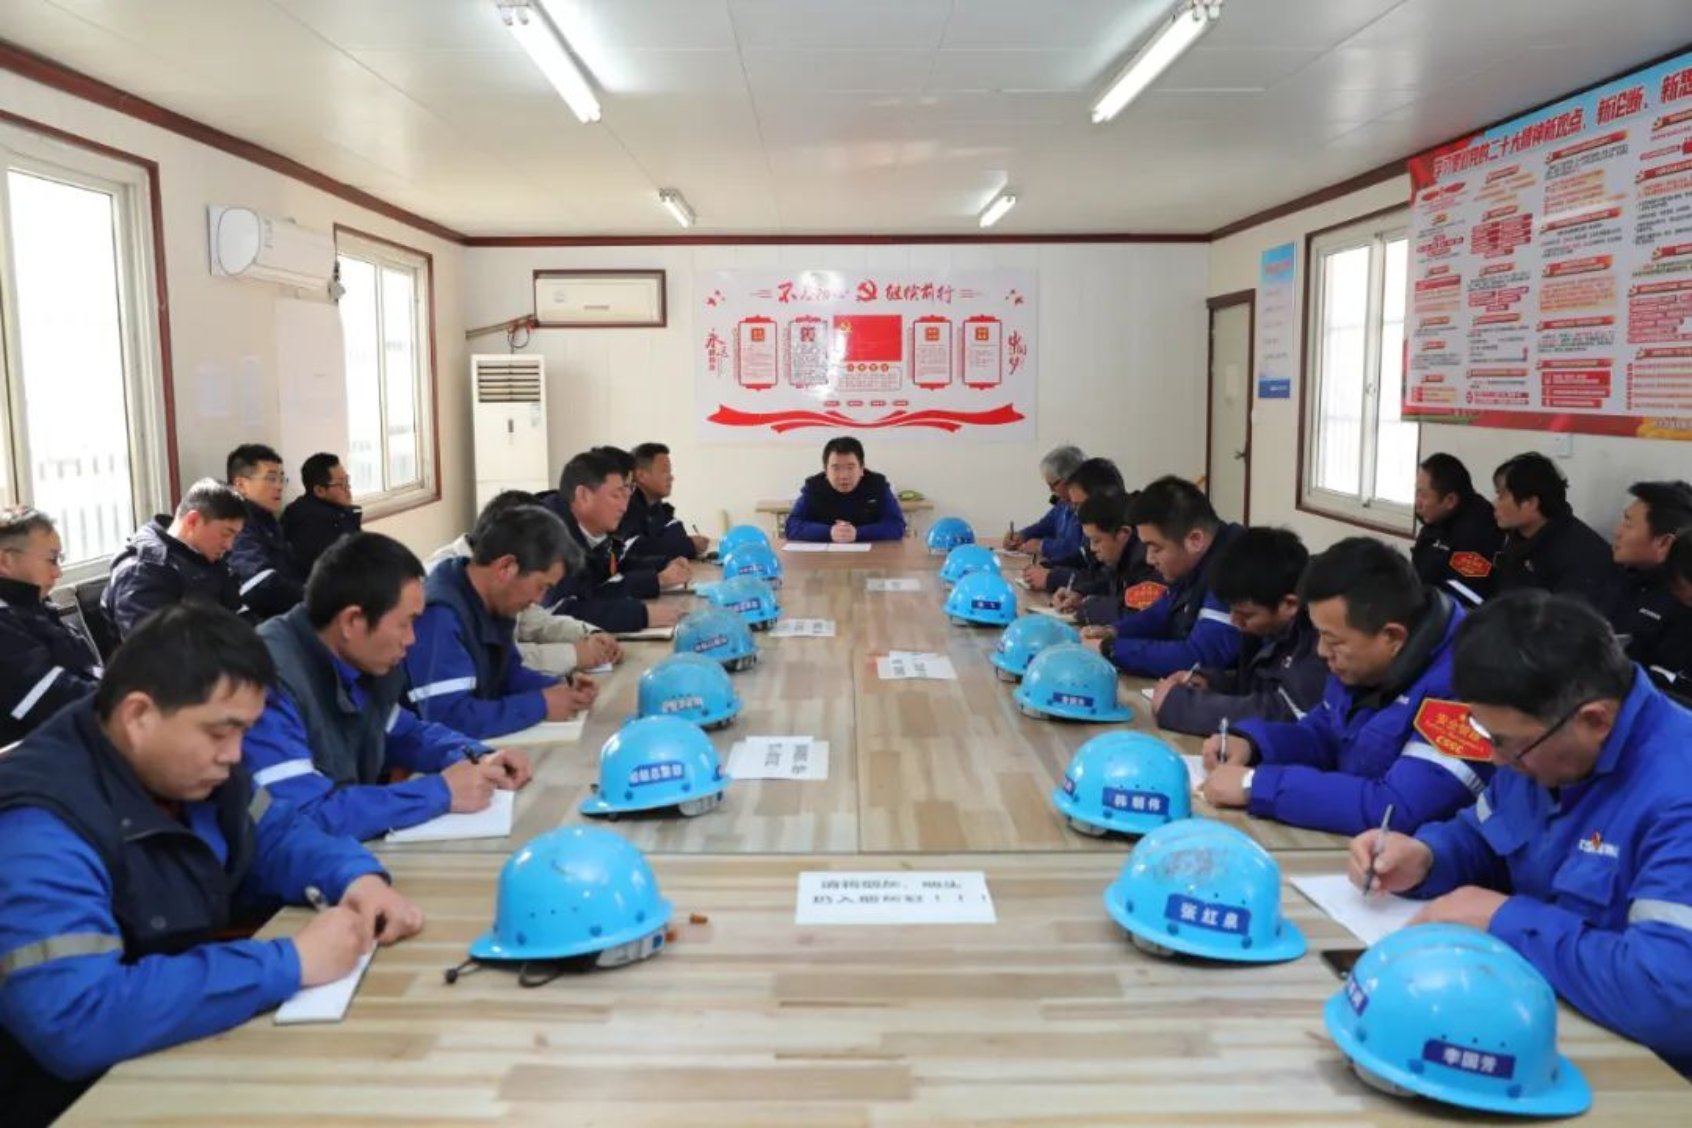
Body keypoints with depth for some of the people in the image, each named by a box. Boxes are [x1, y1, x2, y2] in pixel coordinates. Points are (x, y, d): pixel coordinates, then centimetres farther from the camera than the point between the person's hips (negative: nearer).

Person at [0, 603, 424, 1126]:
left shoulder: (189, 766, -2)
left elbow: (275, 832, 12)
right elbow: (74, 1022, -36)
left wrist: (356, 874, -9)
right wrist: (290, 962, -32)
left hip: (197, 1056, 8)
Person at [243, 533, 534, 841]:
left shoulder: (358, 662, 0)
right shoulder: (270, 680, -24)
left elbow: (403, 732, 18)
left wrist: (476, 757, 0)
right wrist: (441, 792, -23)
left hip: (356, 849, 7)